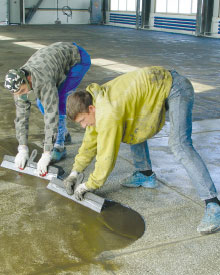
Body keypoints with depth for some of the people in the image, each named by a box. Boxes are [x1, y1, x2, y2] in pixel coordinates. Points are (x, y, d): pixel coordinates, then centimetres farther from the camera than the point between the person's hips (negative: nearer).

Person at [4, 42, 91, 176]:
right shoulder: (19, 83, -19)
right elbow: (22, 114, -15)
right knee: (42, 102, 4)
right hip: (60, 57, 7)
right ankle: (63, 133, 24)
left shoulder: (44, 81, -41)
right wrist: (23, 149, -20)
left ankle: (59, 146, -10)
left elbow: (52, 115, -43)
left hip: (78, 59, -7)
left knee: (57, 101, -21)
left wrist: (46, 155, -43)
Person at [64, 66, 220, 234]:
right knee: (132, 126, 20)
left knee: (180, 146, -25)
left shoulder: (108, 113, -27)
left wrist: (89, 185, -7)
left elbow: (107, 155, -21)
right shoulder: (96, 102, 3)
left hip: (176, 89, -10)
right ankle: (146, 175, 30)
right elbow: (91, 140, 14)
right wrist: (75, 173, 12)